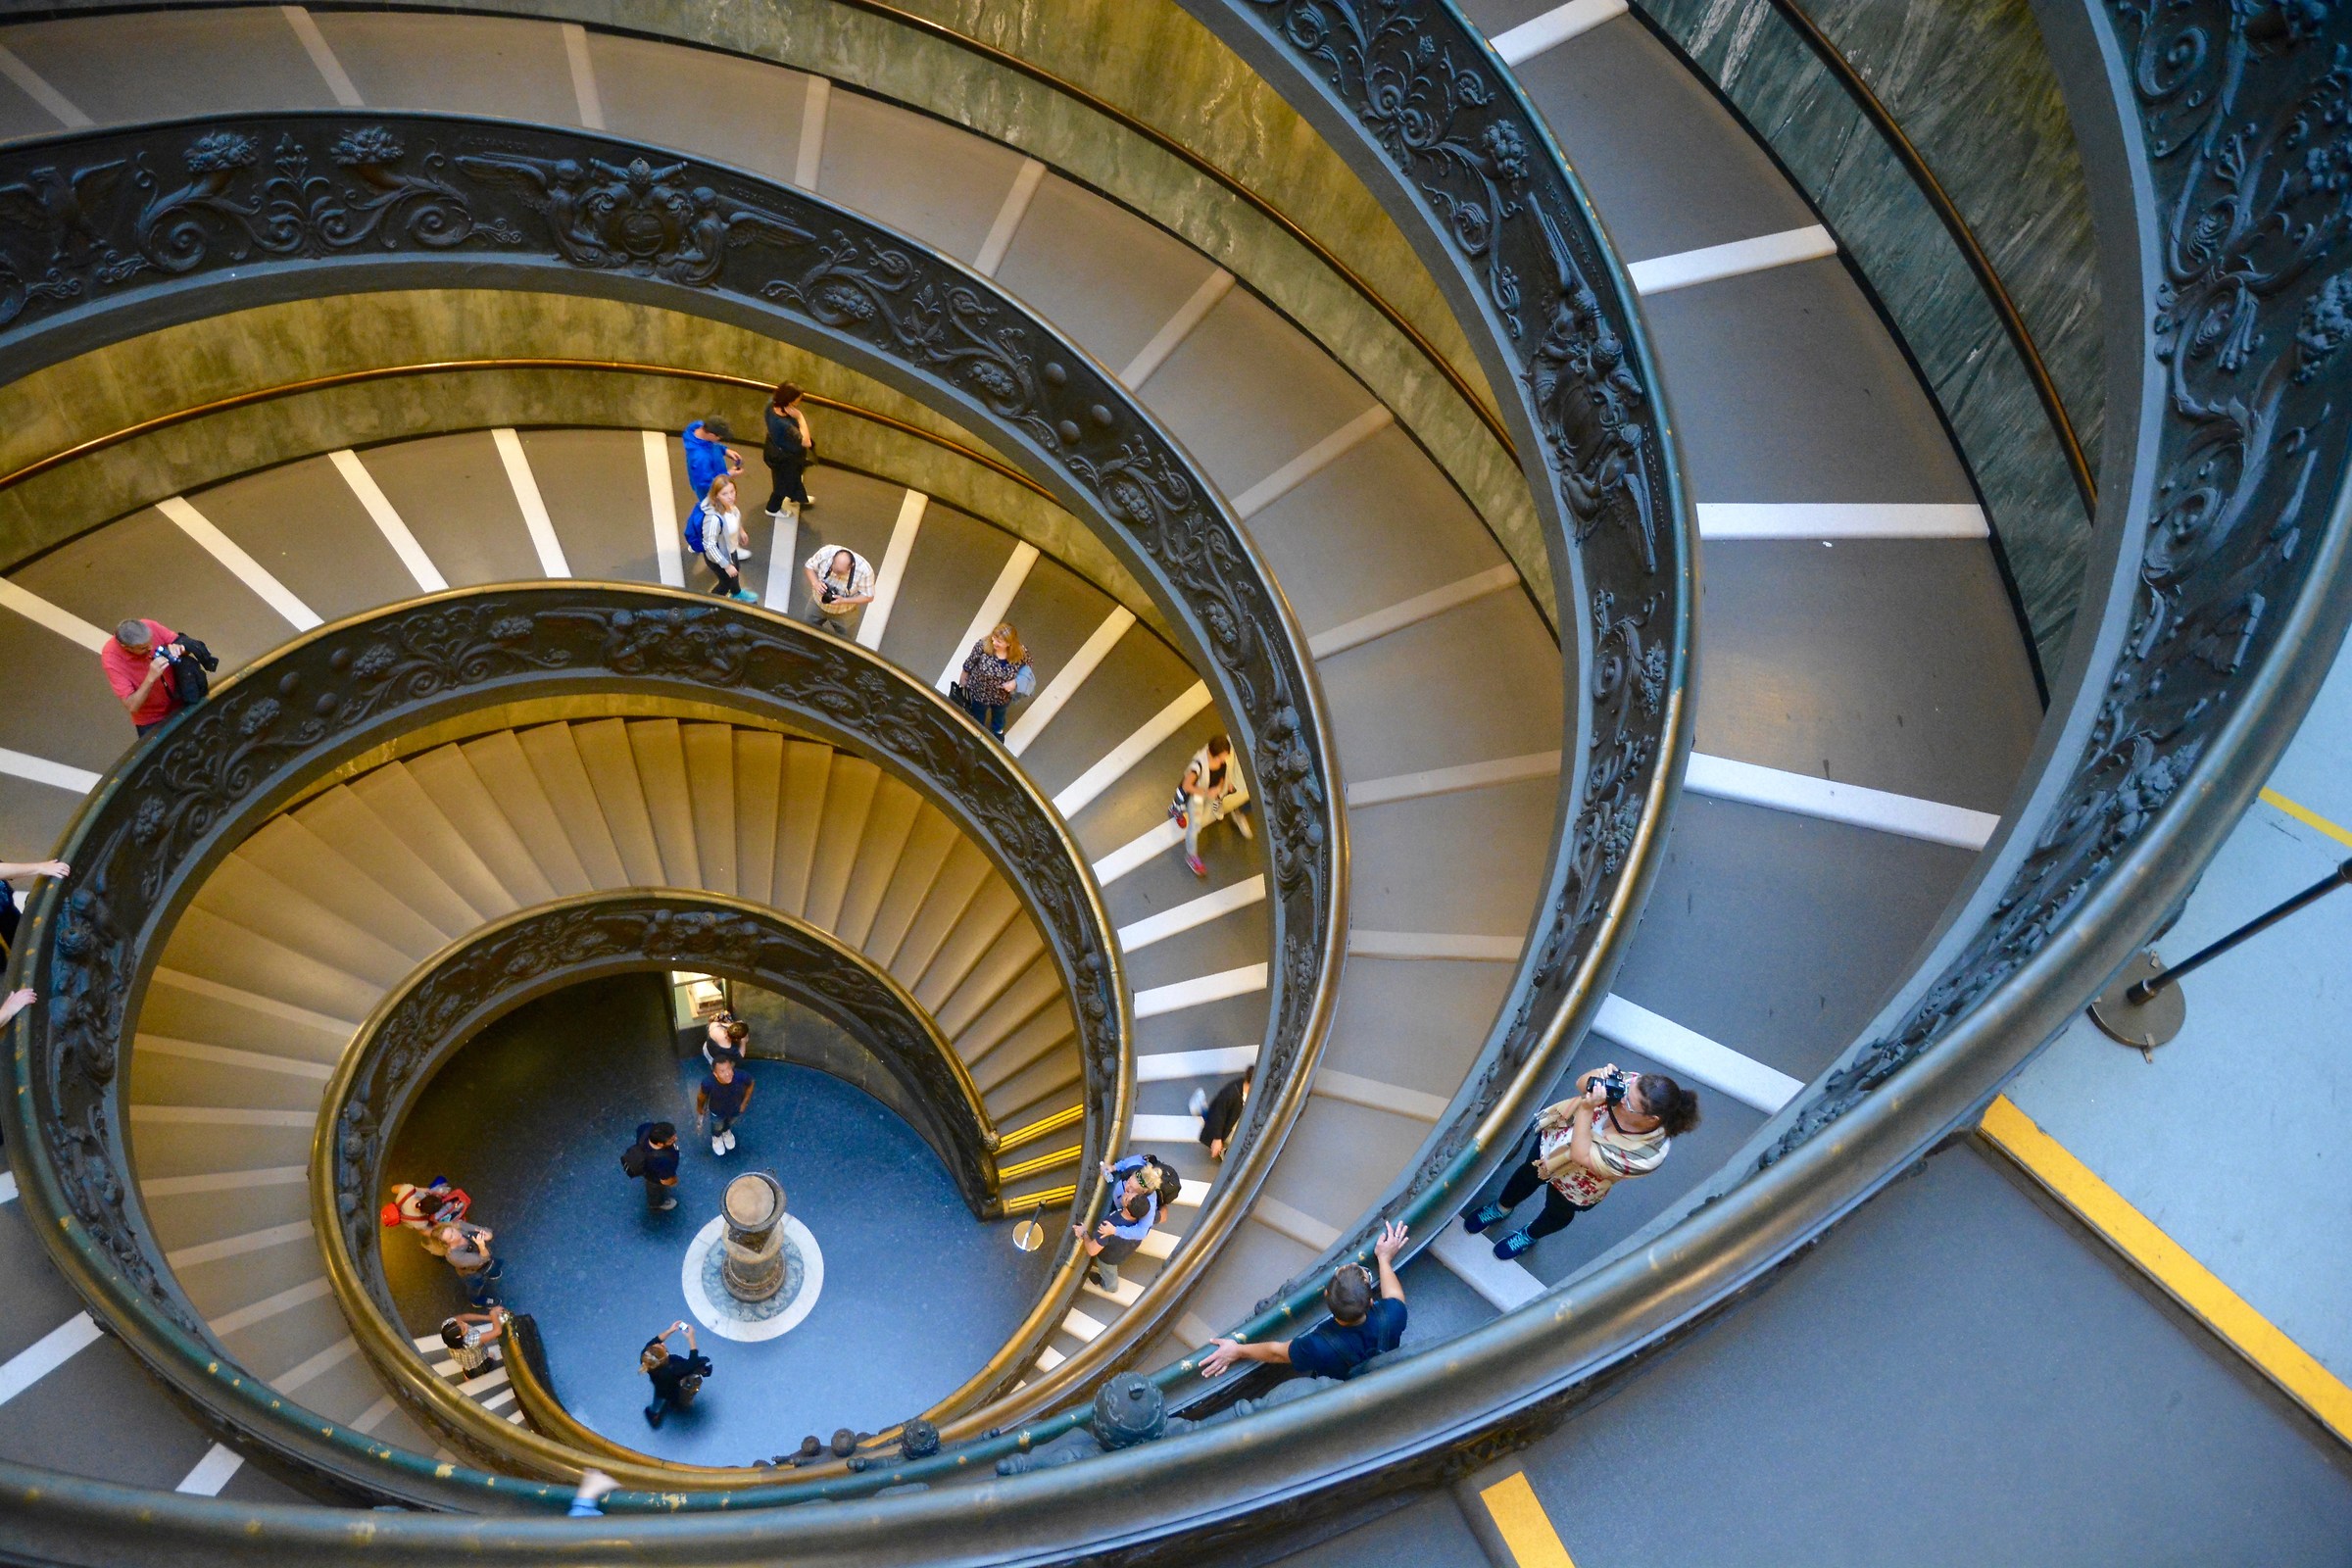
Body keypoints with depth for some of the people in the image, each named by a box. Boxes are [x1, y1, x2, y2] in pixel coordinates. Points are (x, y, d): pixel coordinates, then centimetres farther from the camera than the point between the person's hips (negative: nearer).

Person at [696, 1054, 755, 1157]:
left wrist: (744, 1102, -2)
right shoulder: (708, 1082, -43)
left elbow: (751, 1084, -15)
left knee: (730, 1123, 36)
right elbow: (702, 1095, -18)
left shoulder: (741, 1077, -42)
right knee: (717, 1127, 33)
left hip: (735, 1109, 1)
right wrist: (700, 1109, 2)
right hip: (717, 1111, -1)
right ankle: (716, 1137, 69)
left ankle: (727, 1131, 71)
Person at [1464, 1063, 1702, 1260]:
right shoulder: (1636, 1085, -32)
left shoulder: (1648, 1153, -43)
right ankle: (1501, 1209, 64)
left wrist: (1587, 1109, -46)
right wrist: (1600, 1075, -37)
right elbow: (1582, 1084, -15)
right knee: (1526, 1174, 32)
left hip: (1576, 1185, -3)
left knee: (1558, 1212, 31)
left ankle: (1530, 1235, 64)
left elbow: (1581, 1156, -38)